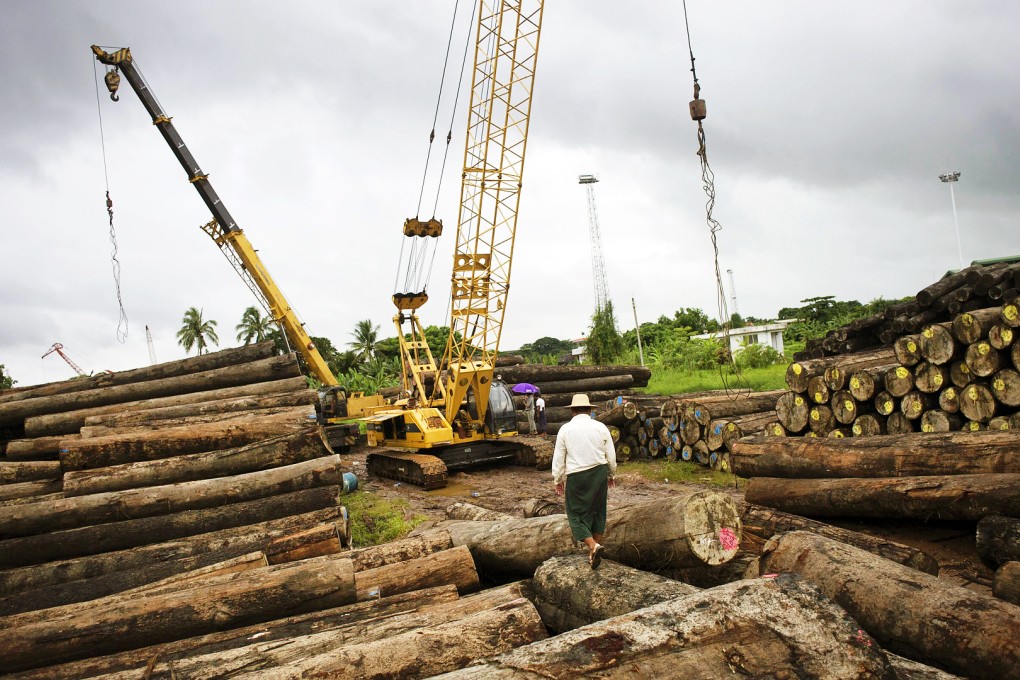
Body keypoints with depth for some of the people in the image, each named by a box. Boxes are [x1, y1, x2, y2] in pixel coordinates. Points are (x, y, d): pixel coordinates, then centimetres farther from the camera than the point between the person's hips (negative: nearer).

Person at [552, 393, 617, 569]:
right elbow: (611, 455, 7)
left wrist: (558, 480, 11)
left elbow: (558, 458, 0)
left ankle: (593, 546, -15)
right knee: (597, 511, 15)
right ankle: (594, 550, 21)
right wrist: (611, 475, 22)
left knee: (577, 514, 4)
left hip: (576, 476, -3)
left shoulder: (565, 429, -2)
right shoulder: (601, 427, 2)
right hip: (599, 473, 3)